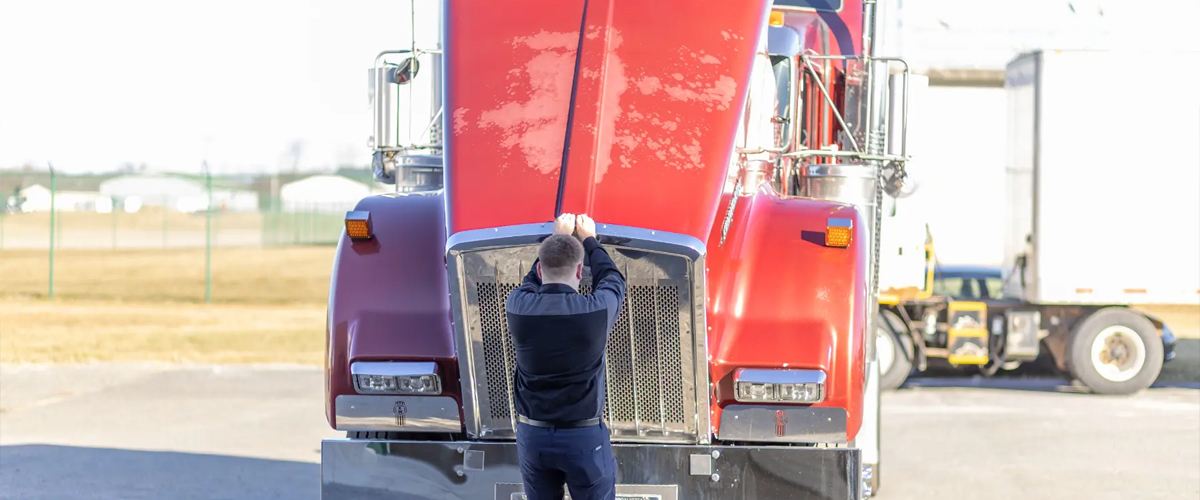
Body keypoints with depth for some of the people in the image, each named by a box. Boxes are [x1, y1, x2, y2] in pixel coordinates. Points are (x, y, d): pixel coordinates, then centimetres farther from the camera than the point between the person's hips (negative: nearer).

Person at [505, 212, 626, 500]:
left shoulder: (517, 307, -11)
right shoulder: (595, 311, -17)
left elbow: (534, 279, 14)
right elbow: (612, 280, 6)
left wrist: (558, 237, 26)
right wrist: (589, 240, 22)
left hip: (531, 435, 3)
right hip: (584, 436, -3)